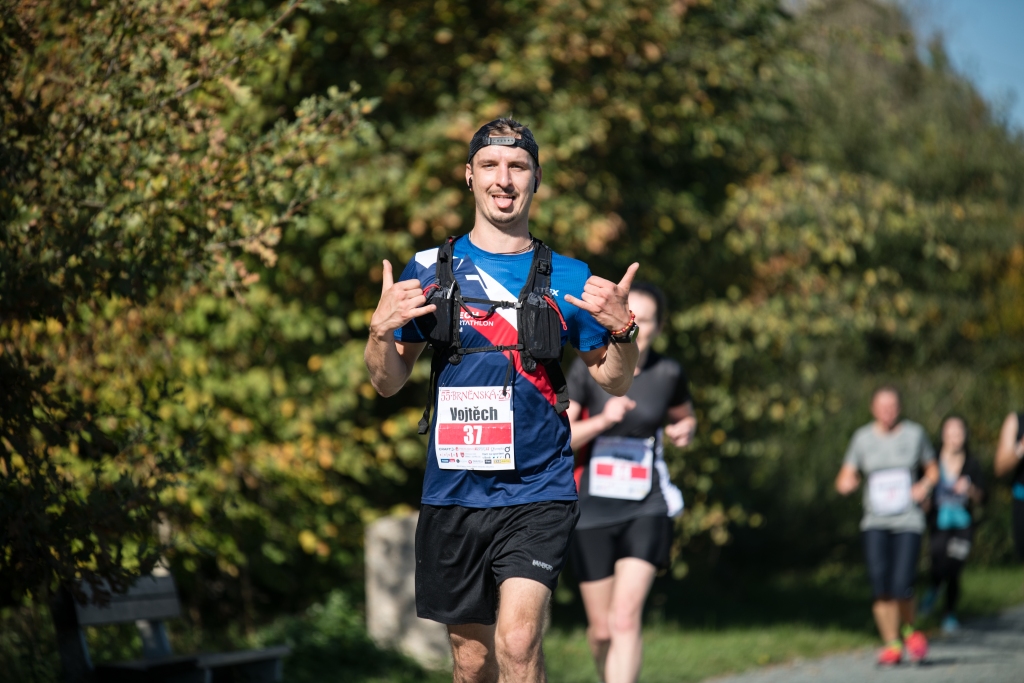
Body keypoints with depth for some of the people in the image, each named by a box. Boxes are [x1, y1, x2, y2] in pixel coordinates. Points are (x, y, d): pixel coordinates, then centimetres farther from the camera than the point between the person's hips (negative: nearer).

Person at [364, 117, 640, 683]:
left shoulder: (568, 278, 5)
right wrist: (382, 330, -11)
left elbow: (614, 383, 11)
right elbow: (388, 383, 10)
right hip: (452, 493, 2)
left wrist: (622, 329, -10)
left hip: (538, 493, -2)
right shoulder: (430, 271, 7)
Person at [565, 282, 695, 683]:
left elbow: (685, 416, 21)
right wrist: (602, 420, -26)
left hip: (645, 511, 0)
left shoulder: (668, 374, 0)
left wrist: (684, 431, -2)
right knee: (601, 630, 8)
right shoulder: (587, 370, -6)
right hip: (592, 511, 0)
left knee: (626, 619, -17)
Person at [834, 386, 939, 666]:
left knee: (902, 587, -14)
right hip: (875, 523, 1)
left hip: (908, 521, -1)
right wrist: (846, 483, -15)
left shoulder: (915, 433, 5)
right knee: (881, 588, -13)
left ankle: (909, 630, 16)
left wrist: (925, 485, -5)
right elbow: (844, 480, 8)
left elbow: (933, 470, 16)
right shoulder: (862, 438, 5)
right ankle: (892, 646, 2)